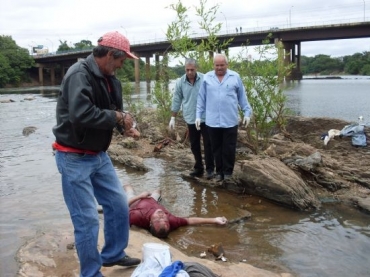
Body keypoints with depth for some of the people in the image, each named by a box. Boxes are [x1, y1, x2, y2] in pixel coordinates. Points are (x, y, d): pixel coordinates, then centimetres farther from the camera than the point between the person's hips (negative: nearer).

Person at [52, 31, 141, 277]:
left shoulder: (110, 79, 8)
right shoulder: (79, 74, -21)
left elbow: (115, 110, 14)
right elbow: (80, 114, -35)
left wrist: (126, 126, -8)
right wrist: (116, 117, -21)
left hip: (98, 155, 9)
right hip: (74, 158, -9)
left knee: (118, 204, 16)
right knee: (87, 218, -3)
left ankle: (113, 254, 36)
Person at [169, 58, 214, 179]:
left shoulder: (205, 79, -8)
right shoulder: (180, 82, -2)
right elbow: (176, 101, 5)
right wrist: (173, 118, 6)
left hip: (205, 118, -3)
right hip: (191, 119, 3)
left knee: (208, 144, 2)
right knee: (194, 145, 12)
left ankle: (210, 168, 13)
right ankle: (198, 167, 26)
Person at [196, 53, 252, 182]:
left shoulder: (235, 77, 3)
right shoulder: (207, 78, 5)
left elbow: (242, 97, 8)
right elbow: (201, 99, 7)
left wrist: (247, 113, 5)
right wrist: (198, 115, 5)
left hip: (230, 120, -1)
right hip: (212, 121, 1)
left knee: (229, 148, 4)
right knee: (216, 148, 10)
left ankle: (228, 171, 19)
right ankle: (219, 171, 23)